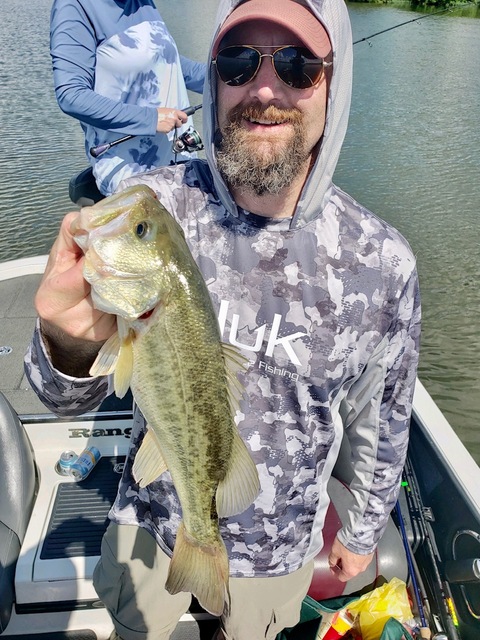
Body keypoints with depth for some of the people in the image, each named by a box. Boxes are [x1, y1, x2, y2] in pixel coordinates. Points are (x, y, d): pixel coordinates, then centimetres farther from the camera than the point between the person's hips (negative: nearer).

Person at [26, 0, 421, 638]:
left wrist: (363, 532, 9)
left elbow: (382, 420, -5)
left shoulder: (383, 263, -22)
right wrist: (70, 342, -42)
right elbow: (69, 398, -17)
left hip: (279, 549, 0)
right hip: (150, 523, 1)